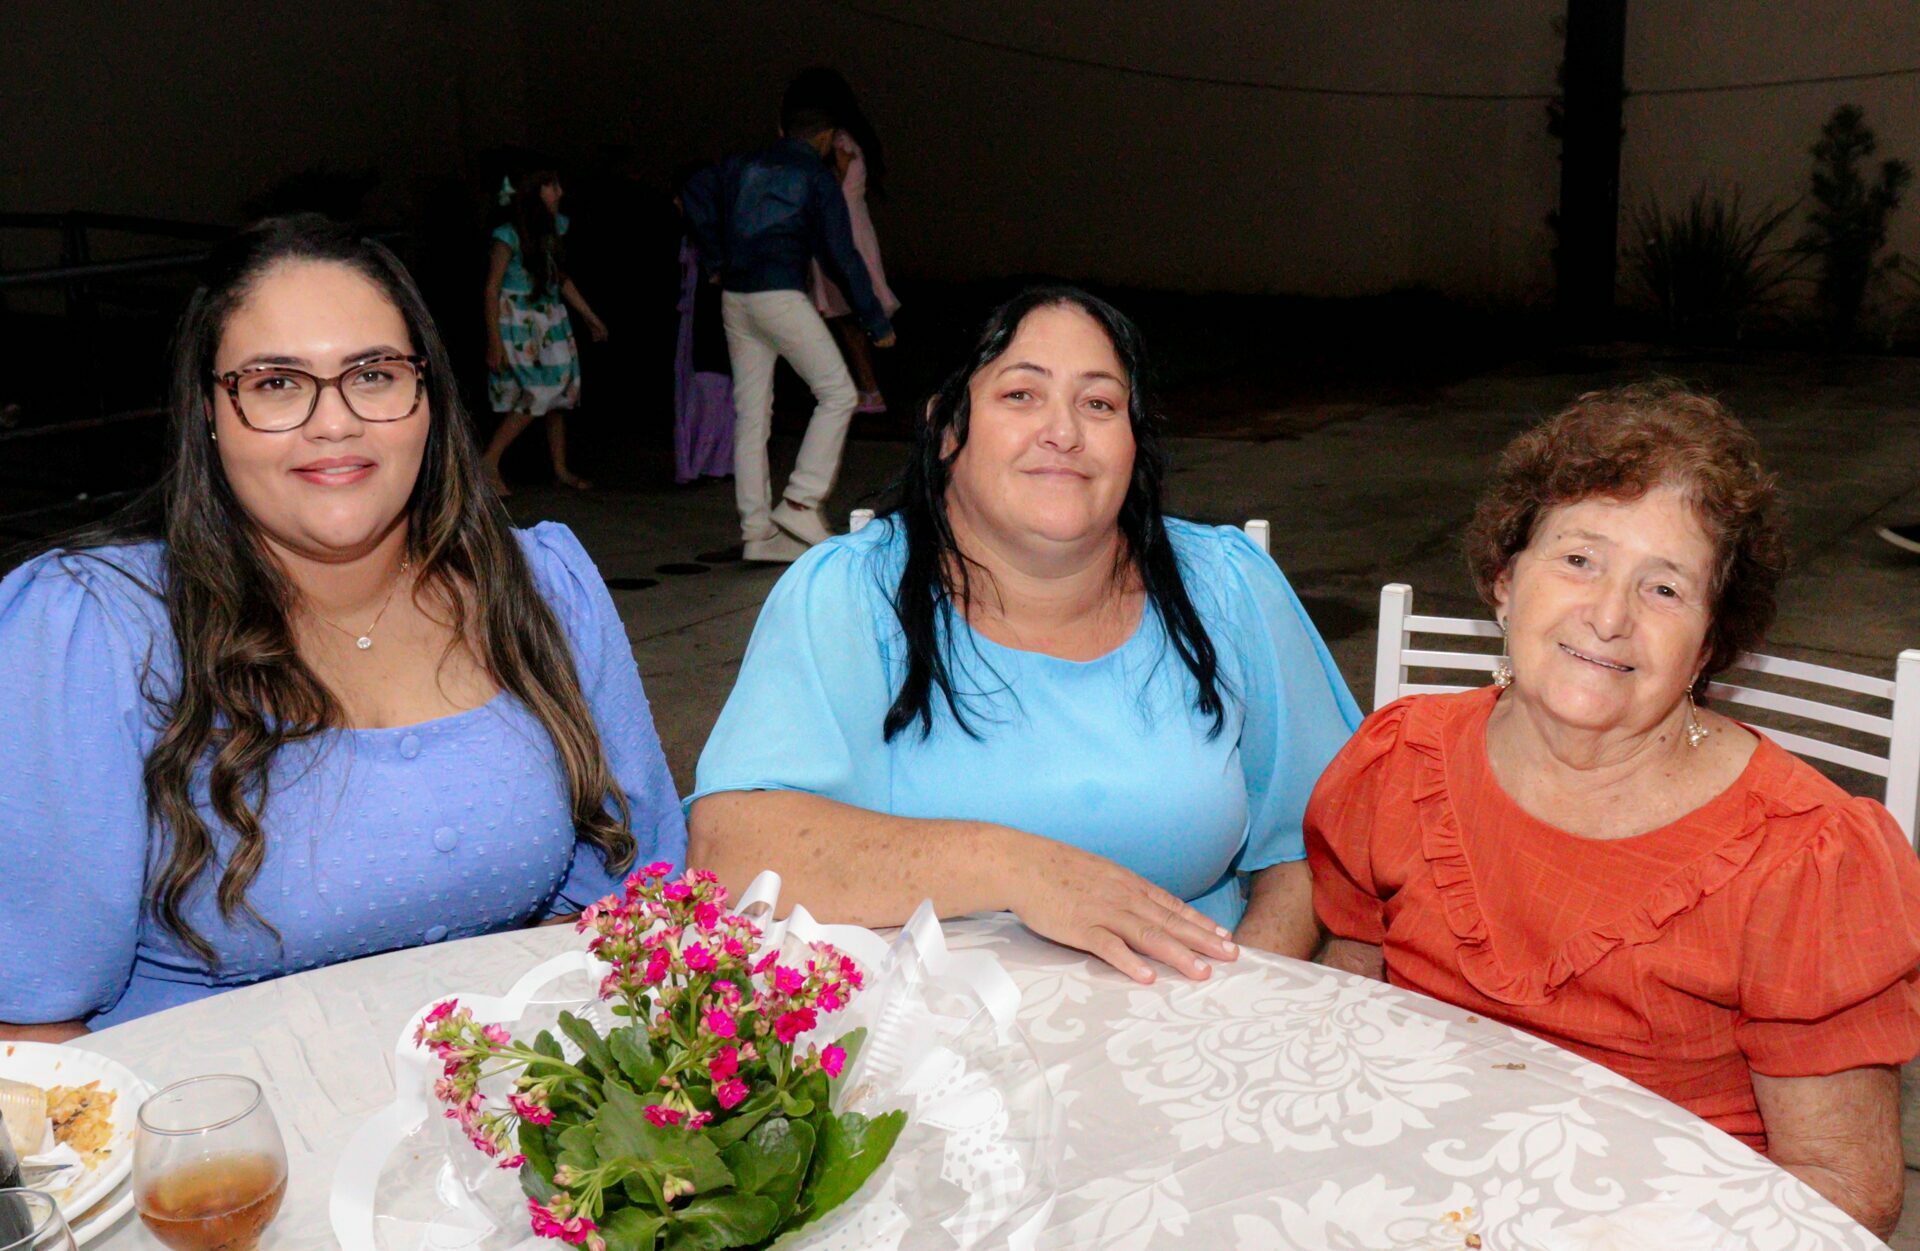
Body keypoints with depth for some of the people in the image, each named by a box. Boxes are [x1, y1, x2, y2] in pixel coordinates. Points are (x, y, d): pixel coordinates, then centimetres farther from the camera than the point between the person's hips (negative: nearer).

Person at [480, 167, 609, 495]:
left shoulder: (555, 227, 6)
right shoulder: (508, 235, -14)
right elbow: (491, 289, -13)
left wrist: (590, 317, 19)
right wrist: (494, 342, -17)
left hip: (550, 321, 7)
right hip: (517, 322, -7)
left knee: (558, 393, 5)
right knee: (536, 395, -13)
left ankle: (561, 470, 13)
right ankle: (490, 462, -4)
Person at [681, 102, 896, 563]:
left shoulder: (744, 165, 17)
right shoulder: (818, 178, 2)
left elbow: (695, 192, 5)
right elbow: (840, 254, -2)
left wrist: (716, 257, 12)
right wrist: (877, 321, 2)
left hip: (734, 296, 6)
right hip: (781, 295, -6)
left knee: (751, 411, 8)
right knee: (837, 393, 2)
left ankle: (756, 530, 8)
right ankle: (800, 500, -7)